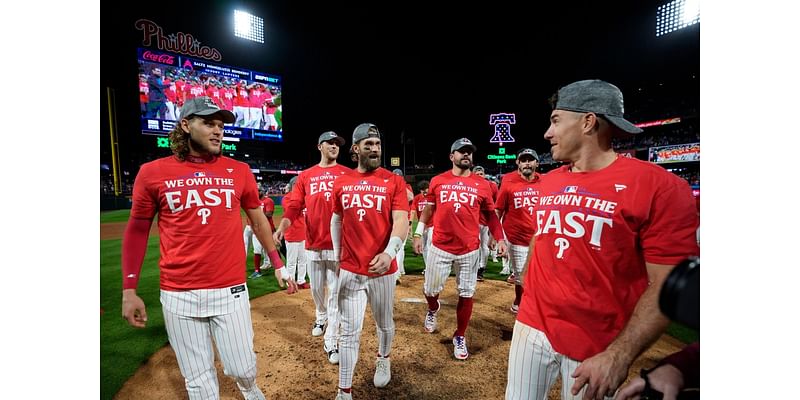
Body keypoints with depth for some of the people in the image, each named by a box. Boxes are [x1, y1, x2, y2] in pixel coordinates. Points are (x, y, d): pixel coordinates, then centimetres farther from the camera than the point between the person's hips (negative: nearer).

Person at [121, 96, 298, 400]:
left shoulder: (239, 171, 1)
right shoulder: (152, 173, 0)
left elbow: (258, 219, 9)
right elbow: (137, 230, 7)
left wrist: (278, 265, 8)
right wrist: (129, 290, 3)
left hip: (231, 291, 0)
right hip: (178, 296, 0)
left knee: (243, 369, 11)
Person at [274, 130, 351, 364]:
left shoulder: (347, 174, 3)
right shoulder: (305, 176, 9)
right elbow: (294, 206, 4)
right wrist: (282, 227, -13)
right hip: (313, 244, 3)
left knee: (335, 292, 3)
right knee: (316, 288, 19)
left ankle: (331, 342, 14)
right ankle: (321, 317, 48)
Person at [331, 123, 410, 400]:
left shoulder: (394, 181, -4)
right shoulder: (341, 183, 4)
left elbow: (401, 221, -14)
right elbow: (336, 220, 14)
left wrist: (389, 252, -29)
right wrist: (336, 256, 12)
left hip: (383, 268, -1)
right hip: (349, 270, 1)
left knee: (384, 323, 20)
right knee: (349, 332, 8)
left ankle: (383, 359, 51)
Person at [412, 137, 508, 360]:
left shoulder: (482, 184, 3)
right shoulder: (438, 181, 3)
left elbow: (490, 214, 8)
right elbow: (429, 209, 11)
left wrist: (500, 238, -3)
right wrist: (418, 233, 7)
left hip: (469, 250, 0)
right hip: (440, 248, 0)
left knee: (466, 295, 8)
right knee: (431, 290, 11)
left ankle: (460, 337, 29)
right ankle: (433, 309, 47)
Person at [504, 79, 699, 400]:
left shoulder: (659, 186, -14)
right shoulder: (547, 182, 4)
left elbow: (666, 286, -15)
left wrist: (619, 356, -20)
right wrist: (527, 291, 11)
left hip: (597, 346, -4)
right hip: (532, 325, 5)